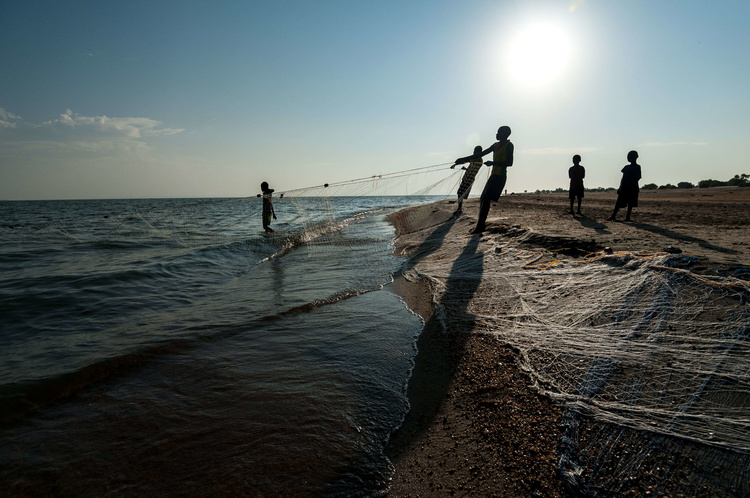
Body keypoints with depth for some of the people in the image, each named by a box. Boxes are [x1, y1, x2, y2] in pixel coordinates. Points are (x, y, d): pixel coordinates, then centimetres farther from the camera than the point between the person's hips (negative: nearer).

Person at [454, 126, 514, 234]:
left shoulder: (509, 145, -4)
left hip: (500, 176, -9)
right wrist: (464, 159, 18)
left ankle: (479, 226, -23)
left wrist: (493, 163, -17)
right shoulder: (495, 145, 19)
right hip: (494, 175, 9)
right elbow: (480, 155, 21)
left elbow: (510, 163, -13)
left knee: (486, 199, -19)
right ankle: (480, 225, 7)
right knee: (483, 199, 5)